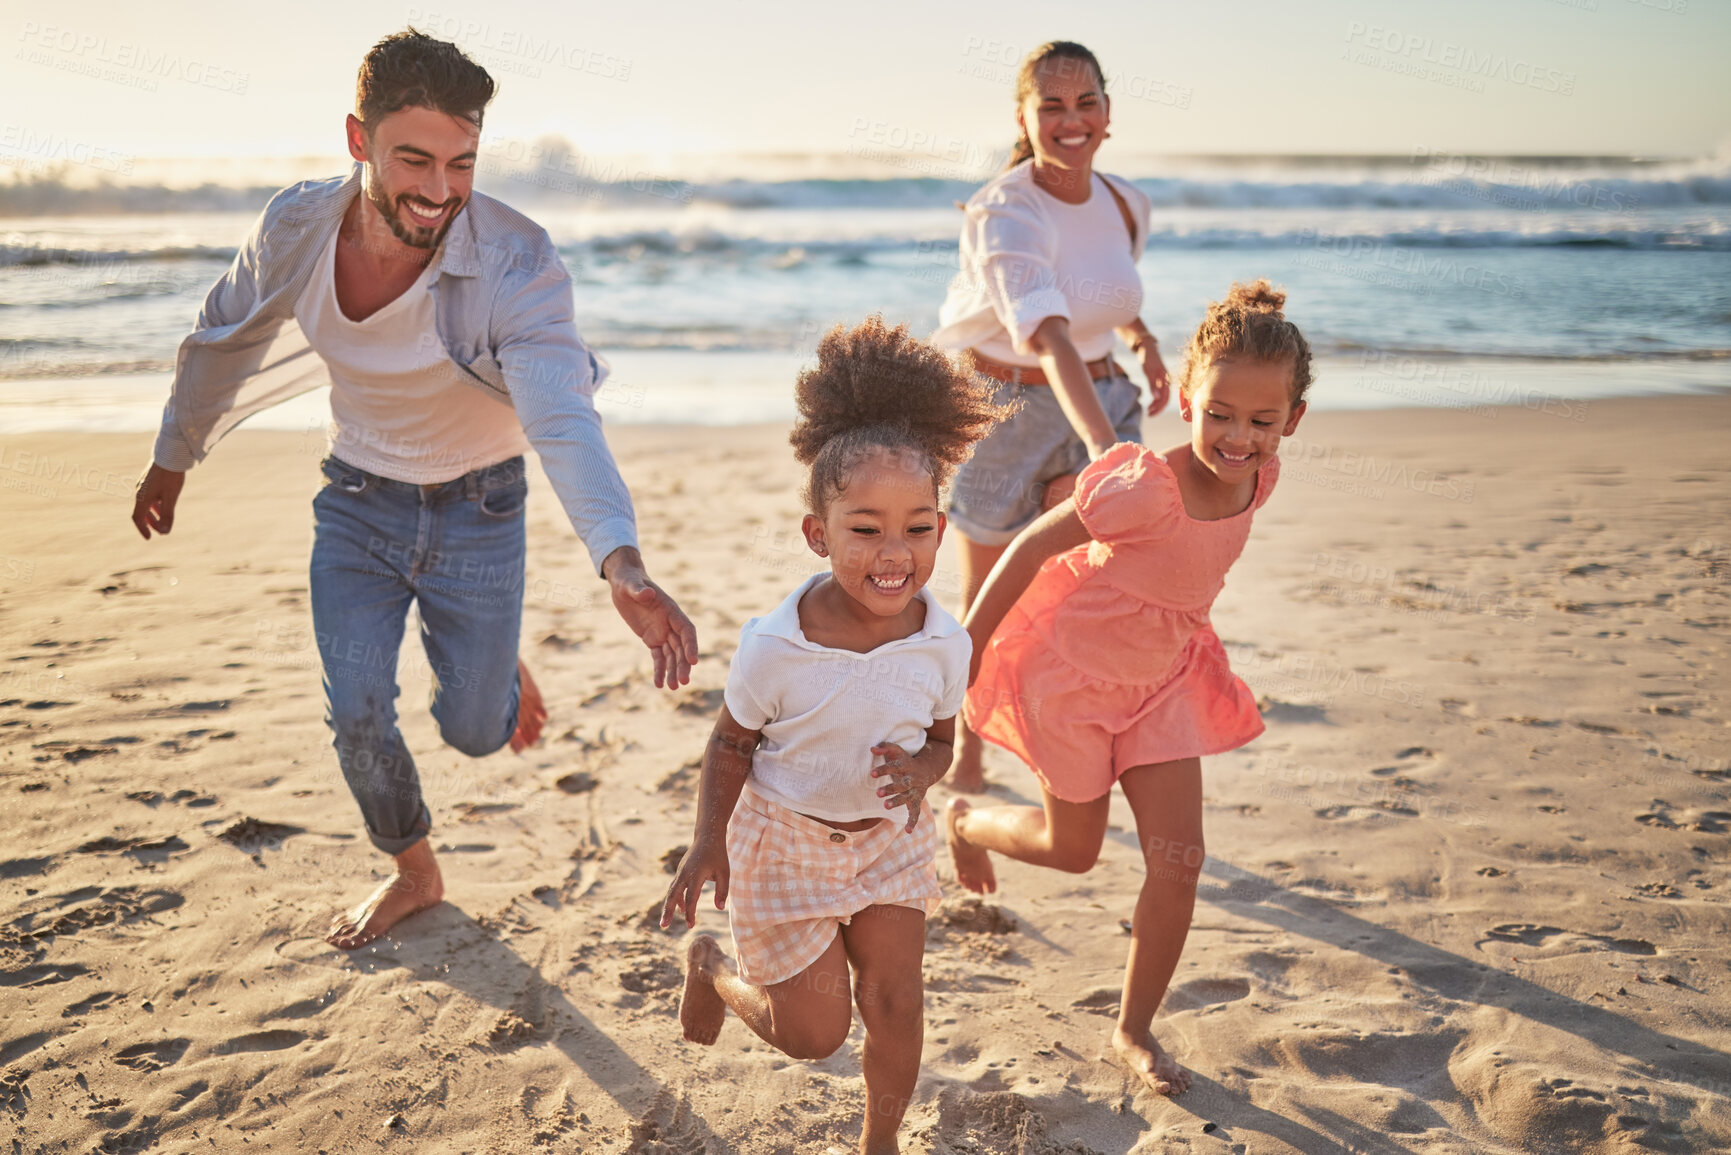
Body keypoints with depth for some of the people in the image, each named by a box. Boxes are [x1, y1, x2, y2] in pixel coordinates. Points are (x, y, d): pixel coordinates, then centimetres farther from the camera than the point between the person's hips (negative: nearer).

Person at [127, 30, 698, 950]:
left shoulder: (516, 264, -29)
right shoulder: (296, 228, -17)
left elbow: (562, 418, -44)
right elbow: (221, 342, 4)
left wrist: (621, 561, -60)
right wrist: (173, 459, 16)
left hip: (478, 510, -2)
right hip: (357, 502, 3)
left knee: (473, 732, 5)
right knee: (357, 719, 1)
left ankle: (500, 673, 44)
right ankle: (414, 874, 30)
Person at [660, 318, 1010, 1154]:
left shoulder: (943, 645, -18)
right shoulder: (775, 647, -27)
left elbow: (940, 738, -1)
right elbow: (731, 745, -10)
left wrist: (920, 771, -23)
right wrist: (709, 844, -14)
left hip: (888, 836, 3)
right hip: (784, 837, -3)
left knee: (896, 1001, 6)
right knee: (814, 1032, 5)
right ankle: (709, 967, 35)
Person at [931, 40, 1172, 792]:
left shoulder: (1128, 205, -4)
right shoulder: (1004, 214, -25)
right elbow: (1042, 335, -43)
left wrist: (1143, 342, 4)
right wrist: (1103, 442, -56)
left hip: (1098, 398, 4)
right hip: (1001, 407, -4)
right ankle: (967, 745, 35)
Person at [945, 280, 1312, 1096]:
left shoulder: (1257, 476, -13)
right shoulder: (1144, 487, -33)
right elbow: (1033, 546, -24)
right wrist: (966, 653, -18)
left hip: (1162, 682, 6)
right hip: (1073, 675, -5)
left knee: (1179, 860, 2)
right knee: (1073, 848, 13)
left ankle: (1134, 1031, 21)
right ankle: (964, 820, 46)